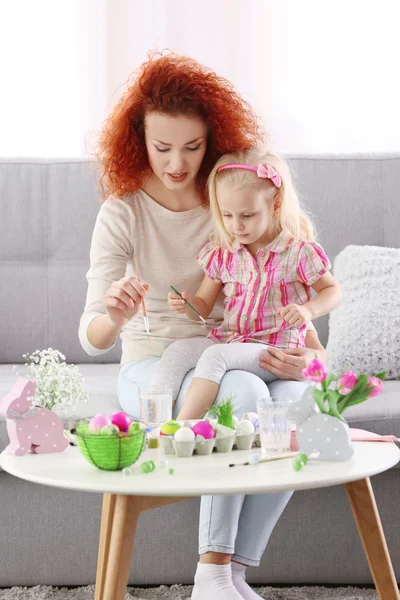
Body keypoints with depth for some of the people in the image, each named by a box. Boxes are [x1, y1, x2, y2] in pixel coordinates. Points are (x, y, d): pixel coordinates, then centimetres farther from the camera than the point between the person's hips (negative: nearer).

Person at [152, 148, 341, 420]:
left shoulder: (299, 252, -6)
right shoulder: (222, 253, 8)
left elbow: (333, 290, 5)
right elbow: (204, 307, 14)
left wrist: (308, 310, -16)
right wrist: (187, 304, -10)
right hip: (228, 339, 6)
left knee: (216, 356, -31)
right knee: (177, 351, -19)